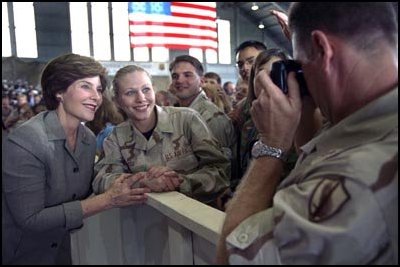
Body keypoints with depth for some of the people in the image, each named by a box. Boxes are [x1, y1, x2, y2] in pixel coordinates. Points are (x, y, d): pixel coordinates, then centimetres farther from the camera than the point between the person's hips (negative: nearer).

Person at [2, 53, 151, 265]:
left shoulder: (89, 139, -6)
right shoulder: (24, 141, -25)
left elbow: (81, 195, 2)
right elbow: (30, 219, -26)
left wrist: (116, 188, -16)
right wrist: (107, 200, -28)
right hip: (17, 254, -6)